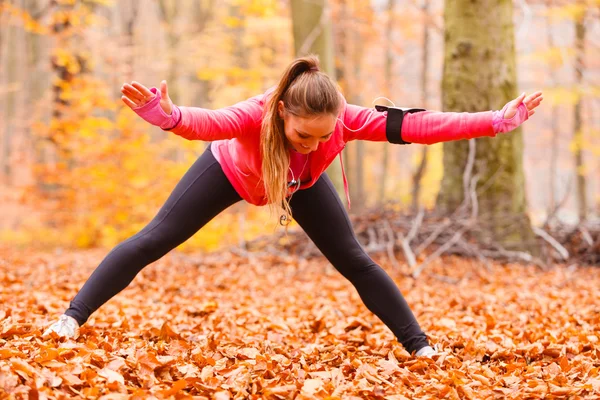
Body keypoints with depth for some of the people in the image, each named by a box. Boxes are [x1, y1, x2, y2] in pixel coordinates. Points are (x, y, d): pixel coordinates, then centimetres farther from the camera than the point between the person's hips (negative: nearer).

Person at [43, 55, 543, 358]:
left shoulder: (346, 119, -38)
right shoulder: (257, 115, -45)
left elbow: (415, 125, -39)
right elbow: (208, 122, -65)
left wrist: (498, 120, -44)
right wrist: (167, 115, -87)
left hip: (301, 184, 2)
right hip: (230, 170, -2)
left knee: (355, 261, -1)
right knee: (154, 240, -5)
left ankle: (419, 345, 9)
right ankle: (73, 316, 5)